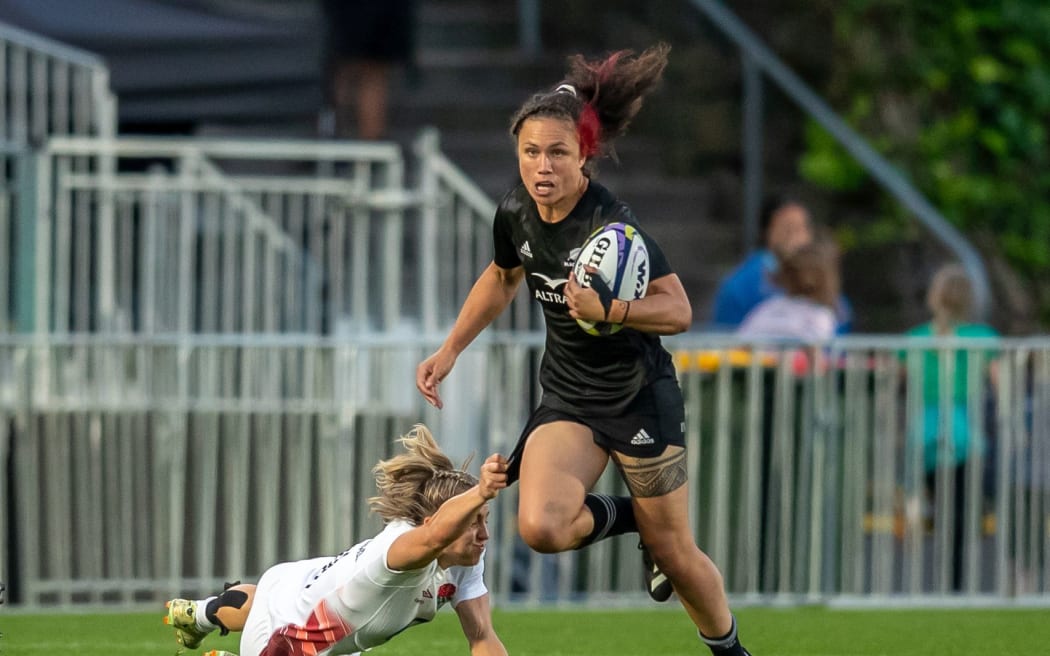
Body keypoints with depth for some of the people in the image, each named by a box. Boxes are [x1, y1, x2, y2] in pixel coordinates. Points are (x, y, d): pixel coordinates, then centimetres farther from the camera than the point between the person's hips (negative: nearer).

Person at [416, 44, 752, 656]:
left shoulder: (613, 224, -24)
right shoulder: (516, 215, -5)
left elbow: (679, 309, -23)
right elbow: (502, 278, 17)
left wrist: (607, 309, -39)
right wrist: (451, 349, 16)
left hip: (640, 396, -5)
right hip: (567, 398, 5)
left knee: (675, 555, 5)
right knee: (540, 525, -21)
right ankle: (619, 517, 11)